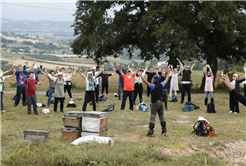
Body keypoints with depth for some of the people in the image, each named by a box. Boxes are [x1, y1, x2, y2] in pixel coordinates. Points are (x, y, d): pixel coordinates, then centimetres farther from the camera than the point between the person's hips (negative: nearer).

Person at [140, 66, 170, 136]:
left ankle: (150, 132, -9)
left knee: (152, 118, -6)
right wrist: (168, 73, 33)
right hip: (161, 102, 7)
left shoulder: (153, 86, -12)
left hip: (155, 103, -6)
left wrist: (141, 76, -28)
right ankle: (164, 131, 20)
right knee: (162, 117, 14)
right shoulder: (161, 85, 5)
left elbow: (147, 83, -26)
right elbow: (166, 80, 20)